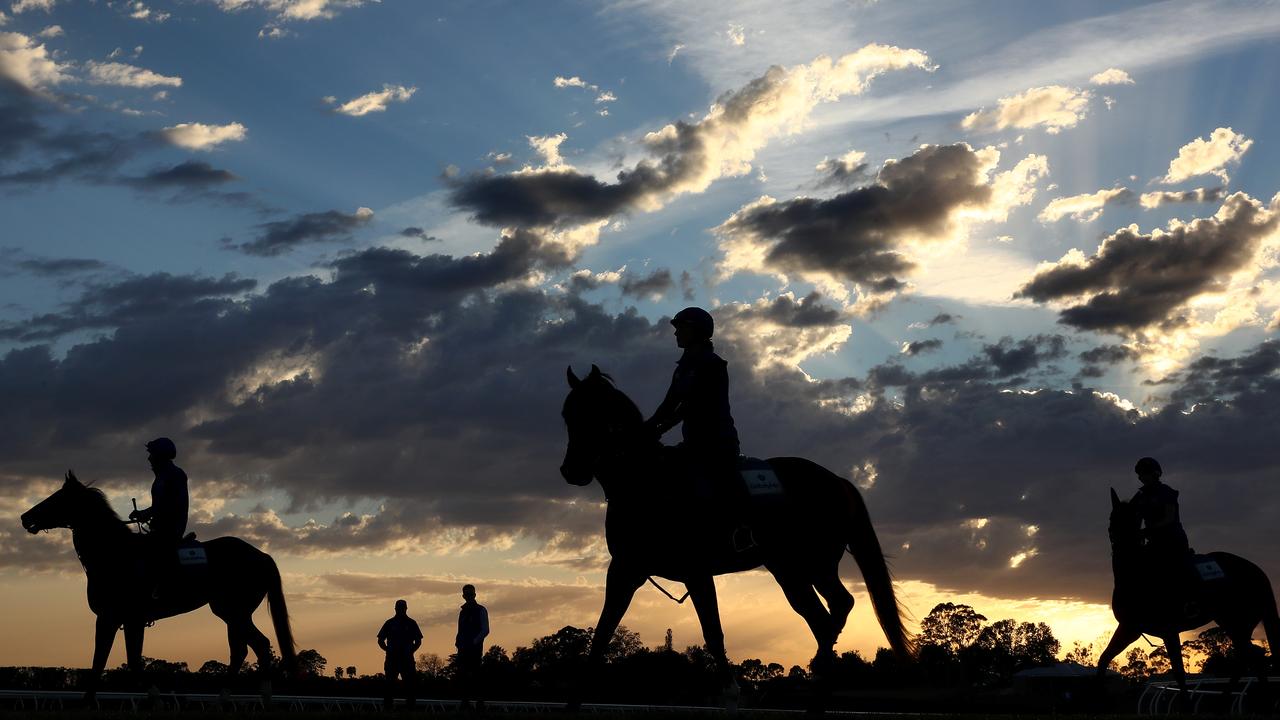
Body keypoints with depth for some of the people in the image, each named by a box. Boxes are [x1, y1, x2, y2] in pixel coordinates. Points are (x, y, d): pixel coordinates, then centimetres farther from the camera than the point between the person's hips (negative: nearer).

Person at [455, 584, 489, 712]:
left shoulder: (481, 610, 1)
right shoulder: (463, 611, 19)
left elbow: (485, 630, -5)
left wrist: (474, 642, -15)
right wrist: (458, 642, 3)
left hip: (475, 648, -6)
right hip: (463, 648, 6)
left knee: (474, 674, -9)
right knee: (462, 674, 0)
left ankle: (479, 701, -7)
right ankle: (465, 700, 4)